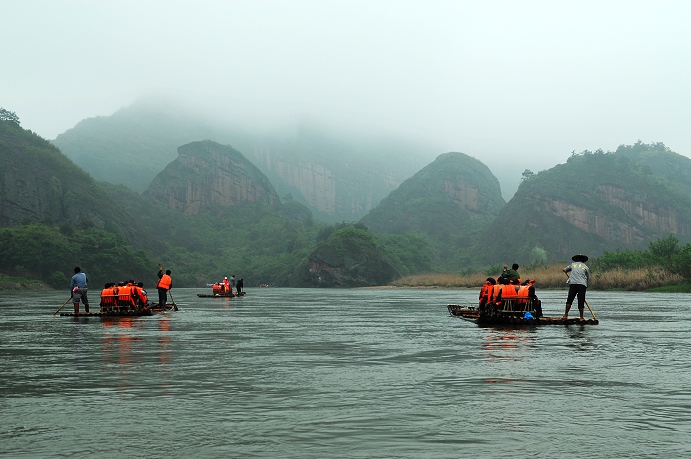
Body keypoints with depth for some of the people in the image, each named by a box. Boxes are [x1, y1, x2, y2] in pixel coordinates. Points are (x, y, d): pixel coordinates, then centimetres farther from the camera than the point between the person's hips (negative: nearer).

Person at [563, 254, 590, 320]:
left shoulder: (573, 265, 17)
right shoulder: (586, 267, 15)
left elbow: (564, 270, 22)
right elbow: (588, 277, 15)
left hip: (573, 283, 0)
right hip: (582, 285, 0)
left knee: (569, 300, 6)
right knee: (581, 302, 1)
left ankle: (566, 315, 2)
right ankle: (581, 317, 2)